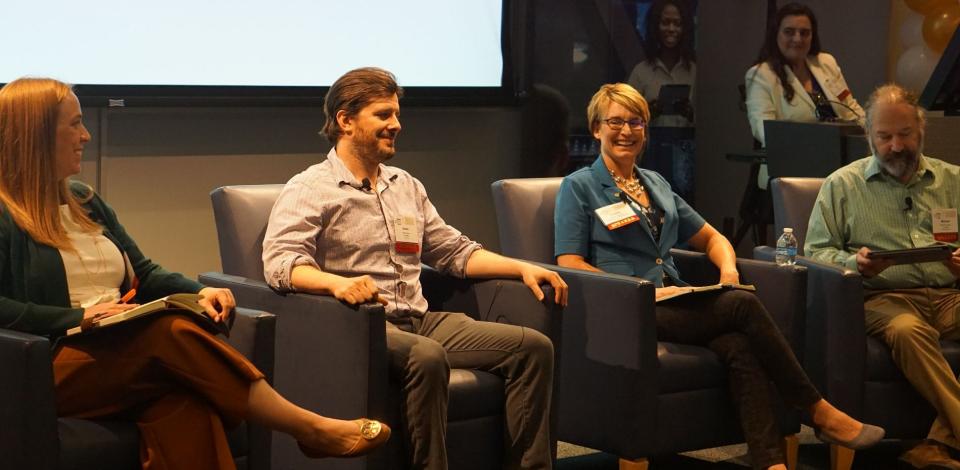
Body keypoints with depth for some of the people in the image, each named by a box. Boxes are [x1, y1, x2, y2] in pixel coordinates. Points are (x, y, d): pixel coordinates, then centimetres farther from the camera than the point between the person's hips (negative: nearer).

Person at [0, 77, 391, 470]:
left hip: (122, 357, 6)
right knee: (172, 332, -30)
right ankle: (311, 429, -22)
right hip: (55, 369, -6)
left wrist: (198, 291, 3)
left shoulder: (85, 202, 22)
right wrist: (78, 316, -19)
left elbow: (144, 275, 23)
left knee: (184, 402, -31)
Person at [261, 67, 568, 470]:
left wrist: (523, 268, 13)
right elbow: (280, 261, -15)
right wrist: (337, 282, -35)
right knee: (427, 356, -39)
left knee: (533, 346, -11)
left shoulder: (405, 186, 22)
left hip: (420, 322, 7)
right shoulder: (308, 190, 0)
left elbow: (455, 251, 27)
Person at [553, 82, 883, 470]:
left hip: (675, 305, 5)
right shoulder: (579, 187, 5)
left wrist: (727, 267, 5)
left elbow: (712, 238, 29)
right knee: (742, 305, -25)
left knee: (739, 347, -29)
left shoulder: (657, 185, 23)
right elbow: (570, 264, -5)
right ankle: (820, 412, -16)